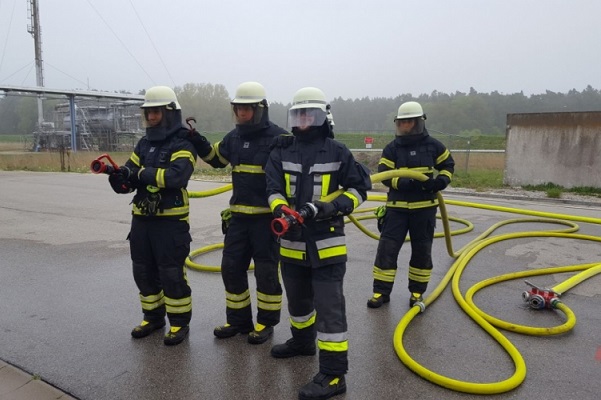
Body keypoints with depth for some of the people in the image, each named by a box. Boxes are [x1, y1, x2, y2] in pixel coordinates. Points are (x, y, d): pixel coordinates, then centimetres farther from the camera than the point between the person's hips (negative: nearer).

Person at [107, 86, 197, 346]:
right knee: (143, 271, 15)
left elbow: (175, 176, -25)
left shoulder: (182, 145, -8)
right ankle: (153, 316, 32)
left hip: (170, 220, -7)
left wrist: (139, 173, -24)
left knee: (171, 273, 0)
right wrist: (120, 176, -15)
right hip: (141, 218, 8)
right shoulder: (144, 144, 13)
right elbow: (130, 180, 7)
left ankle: (180, 322, 16)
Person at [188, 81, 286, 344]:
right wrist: (196, 140, 13)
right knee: (231, 268, 11)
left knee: (266, 271, 4)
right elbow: (216, 158, 25)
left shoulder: (278, 137, -11)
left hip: (266, 216, -7)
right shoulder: (235, 136, 10)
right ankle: (238, 320, 28)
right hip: (238, 214, 7)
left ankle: (266, 323, 21)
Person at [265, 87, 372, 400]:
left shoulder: (337, 152, -5)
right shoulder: (281, 153, 4)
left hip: (327, 241, -5)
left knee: (329, 305, -4)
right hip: (292, 240, 5)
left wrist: (334, 206, -18)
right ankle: (302, 341, 48)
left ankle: (333, 374, 5)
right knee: (297, 298, 23)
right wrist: (281, 210, -23)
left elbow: (358, 189, -1)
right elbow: (274, 190, -3)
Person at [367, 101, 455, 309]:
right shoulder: (391, 148, -1)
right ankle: (381, 292, 9)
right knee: (387, 248, -3)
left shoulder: (433, 145, 1)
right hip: (397, 207, 0)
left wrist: (442, 179, -8)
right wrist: (405, 183, -24)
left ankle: (417, 292, 25)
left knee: (422, 251, 9)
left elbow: (448, 164, 13)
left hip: (425, 207, 1)